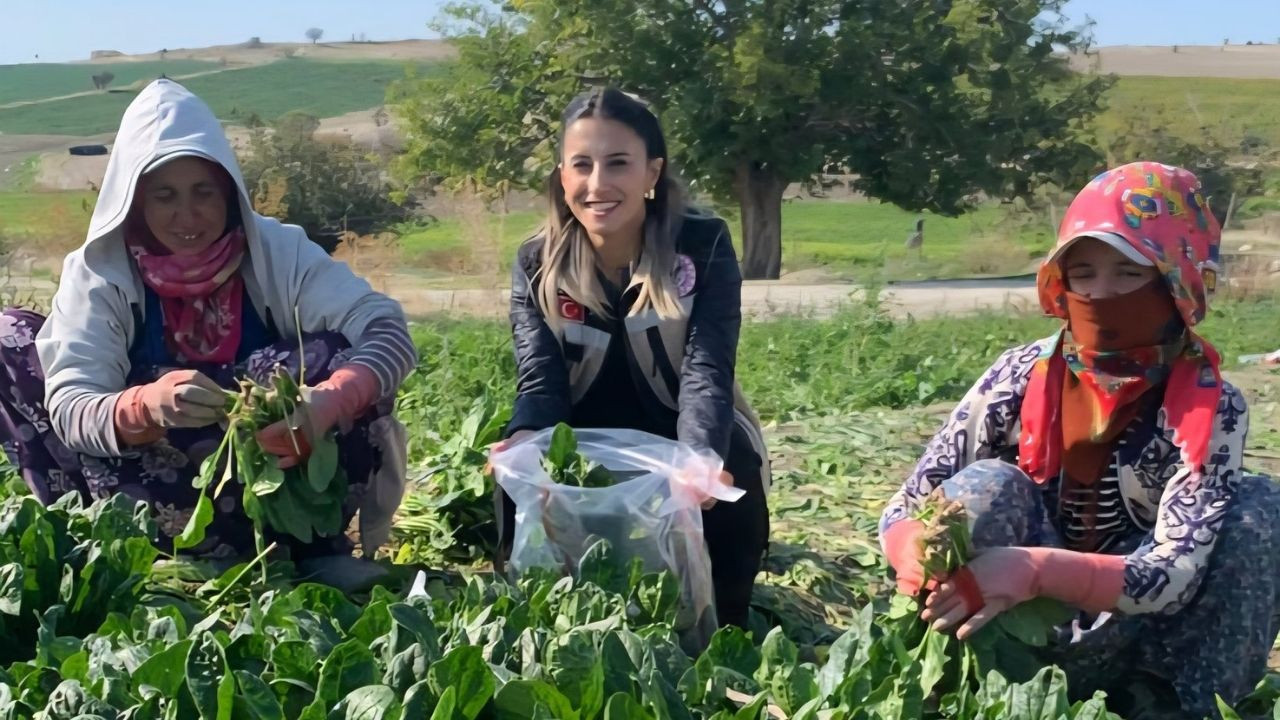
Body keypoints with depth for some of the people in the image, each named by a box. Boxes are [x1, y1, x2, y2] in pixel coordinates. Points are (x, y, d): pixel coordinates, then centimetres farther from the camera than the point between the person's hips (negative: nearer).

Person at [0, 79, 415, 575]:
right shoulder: (98, 271, -11)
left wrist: (328, 403, -44)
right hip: (146, 478, 1)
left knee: (337, 355, -25)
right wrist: (146, 405, -46)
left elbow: (387, 330, -23)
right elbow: (69, 407, -23)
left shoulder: (278, 251, -12)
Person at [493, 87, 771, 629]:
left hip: (693, 446, -1)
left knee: (730, 485, -32)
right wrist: (524, 442, -46)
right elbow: (540, 382, -20)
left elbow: (706, 374, -26)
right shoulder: (537, 265, -11)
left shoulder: (704, 246, -17)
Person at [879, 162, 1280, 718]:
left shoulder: (1211, 408, -14)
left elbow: (1177, 571, -27)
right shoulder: (1020, 380, -11)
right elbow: (902, 516, -12)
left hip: (1139, 644, 0)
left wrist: (1037, 572, -43)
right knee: (985, 488, -25)